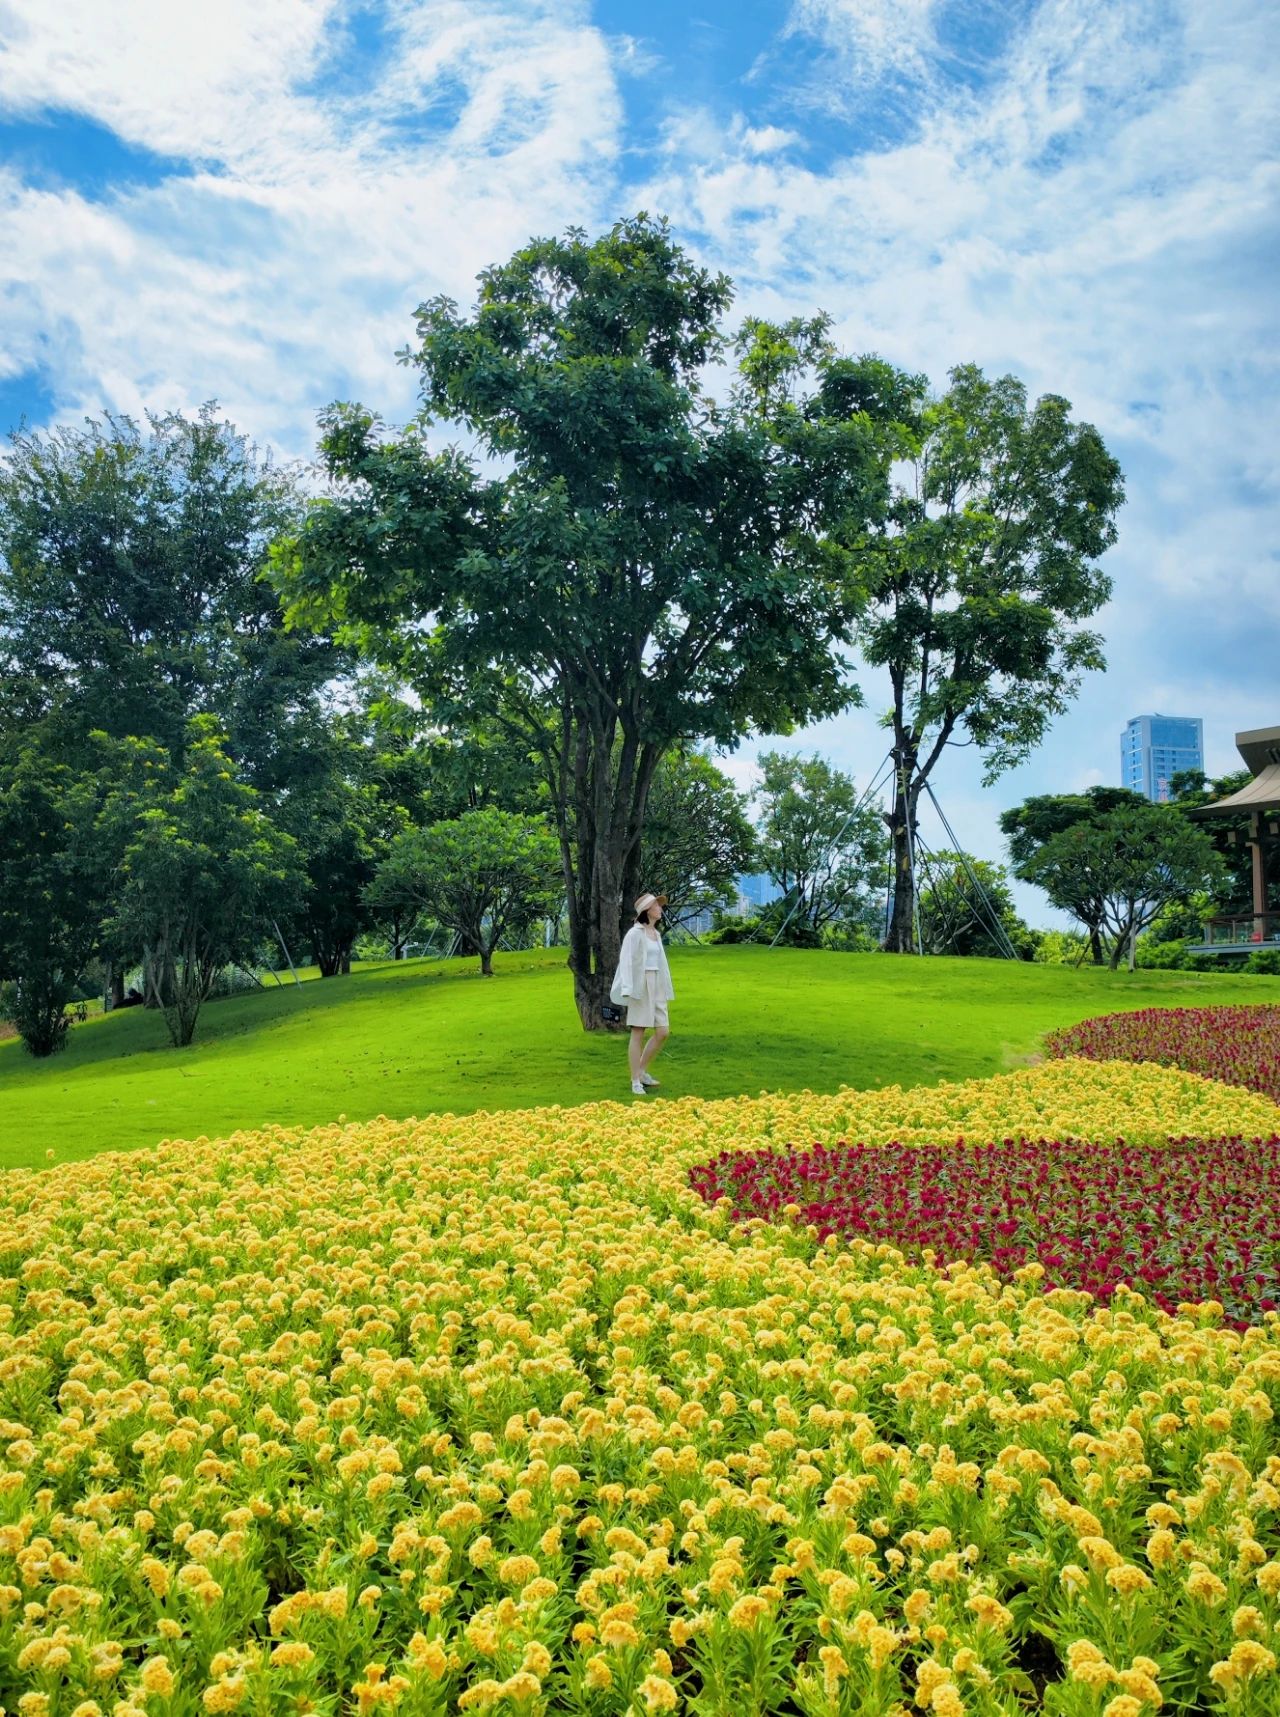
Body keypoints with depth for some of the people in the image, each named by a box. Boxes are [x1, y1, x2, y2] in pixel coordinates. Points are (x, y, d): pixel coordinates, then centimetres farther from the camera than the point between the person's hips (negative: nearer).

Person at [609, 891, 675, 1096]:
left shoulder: (656, 934, 15)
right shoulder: (635, 933, -8)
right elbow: (626, 961, -13)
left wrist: (666, 990, 16)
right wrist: (628, 989, -22)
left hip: (657, 987, 8)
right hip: (640, 987, -8)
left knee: (663, 1032, 3)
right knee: (638, 1033, -3)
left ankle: (642, 1070, 19)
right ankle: (636, 1082, 3)